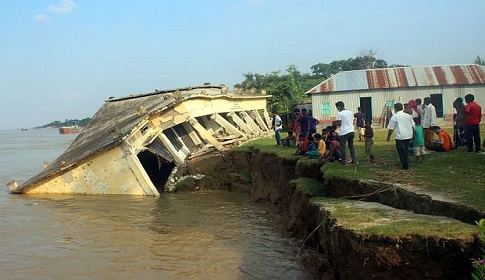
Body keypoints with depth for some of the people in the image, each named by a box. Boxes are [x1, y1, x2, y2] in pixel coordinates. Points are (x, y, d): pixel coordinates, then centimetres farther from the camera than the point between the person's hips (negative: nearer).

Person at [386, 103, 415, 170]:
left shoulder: (394, 117, -7)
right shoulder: (408, 116, 9)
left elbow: (391, 129, -7)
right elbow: (412, 126, 13)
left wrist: (388, 137, 5)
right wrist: (412, 134, 24)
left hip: (400, 137, -6)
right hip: (408, 136, 6)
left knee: (401, 151, 5)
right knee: (406, 150, 19)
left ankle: (404, 165, 8)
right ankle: (407, 164, 25)